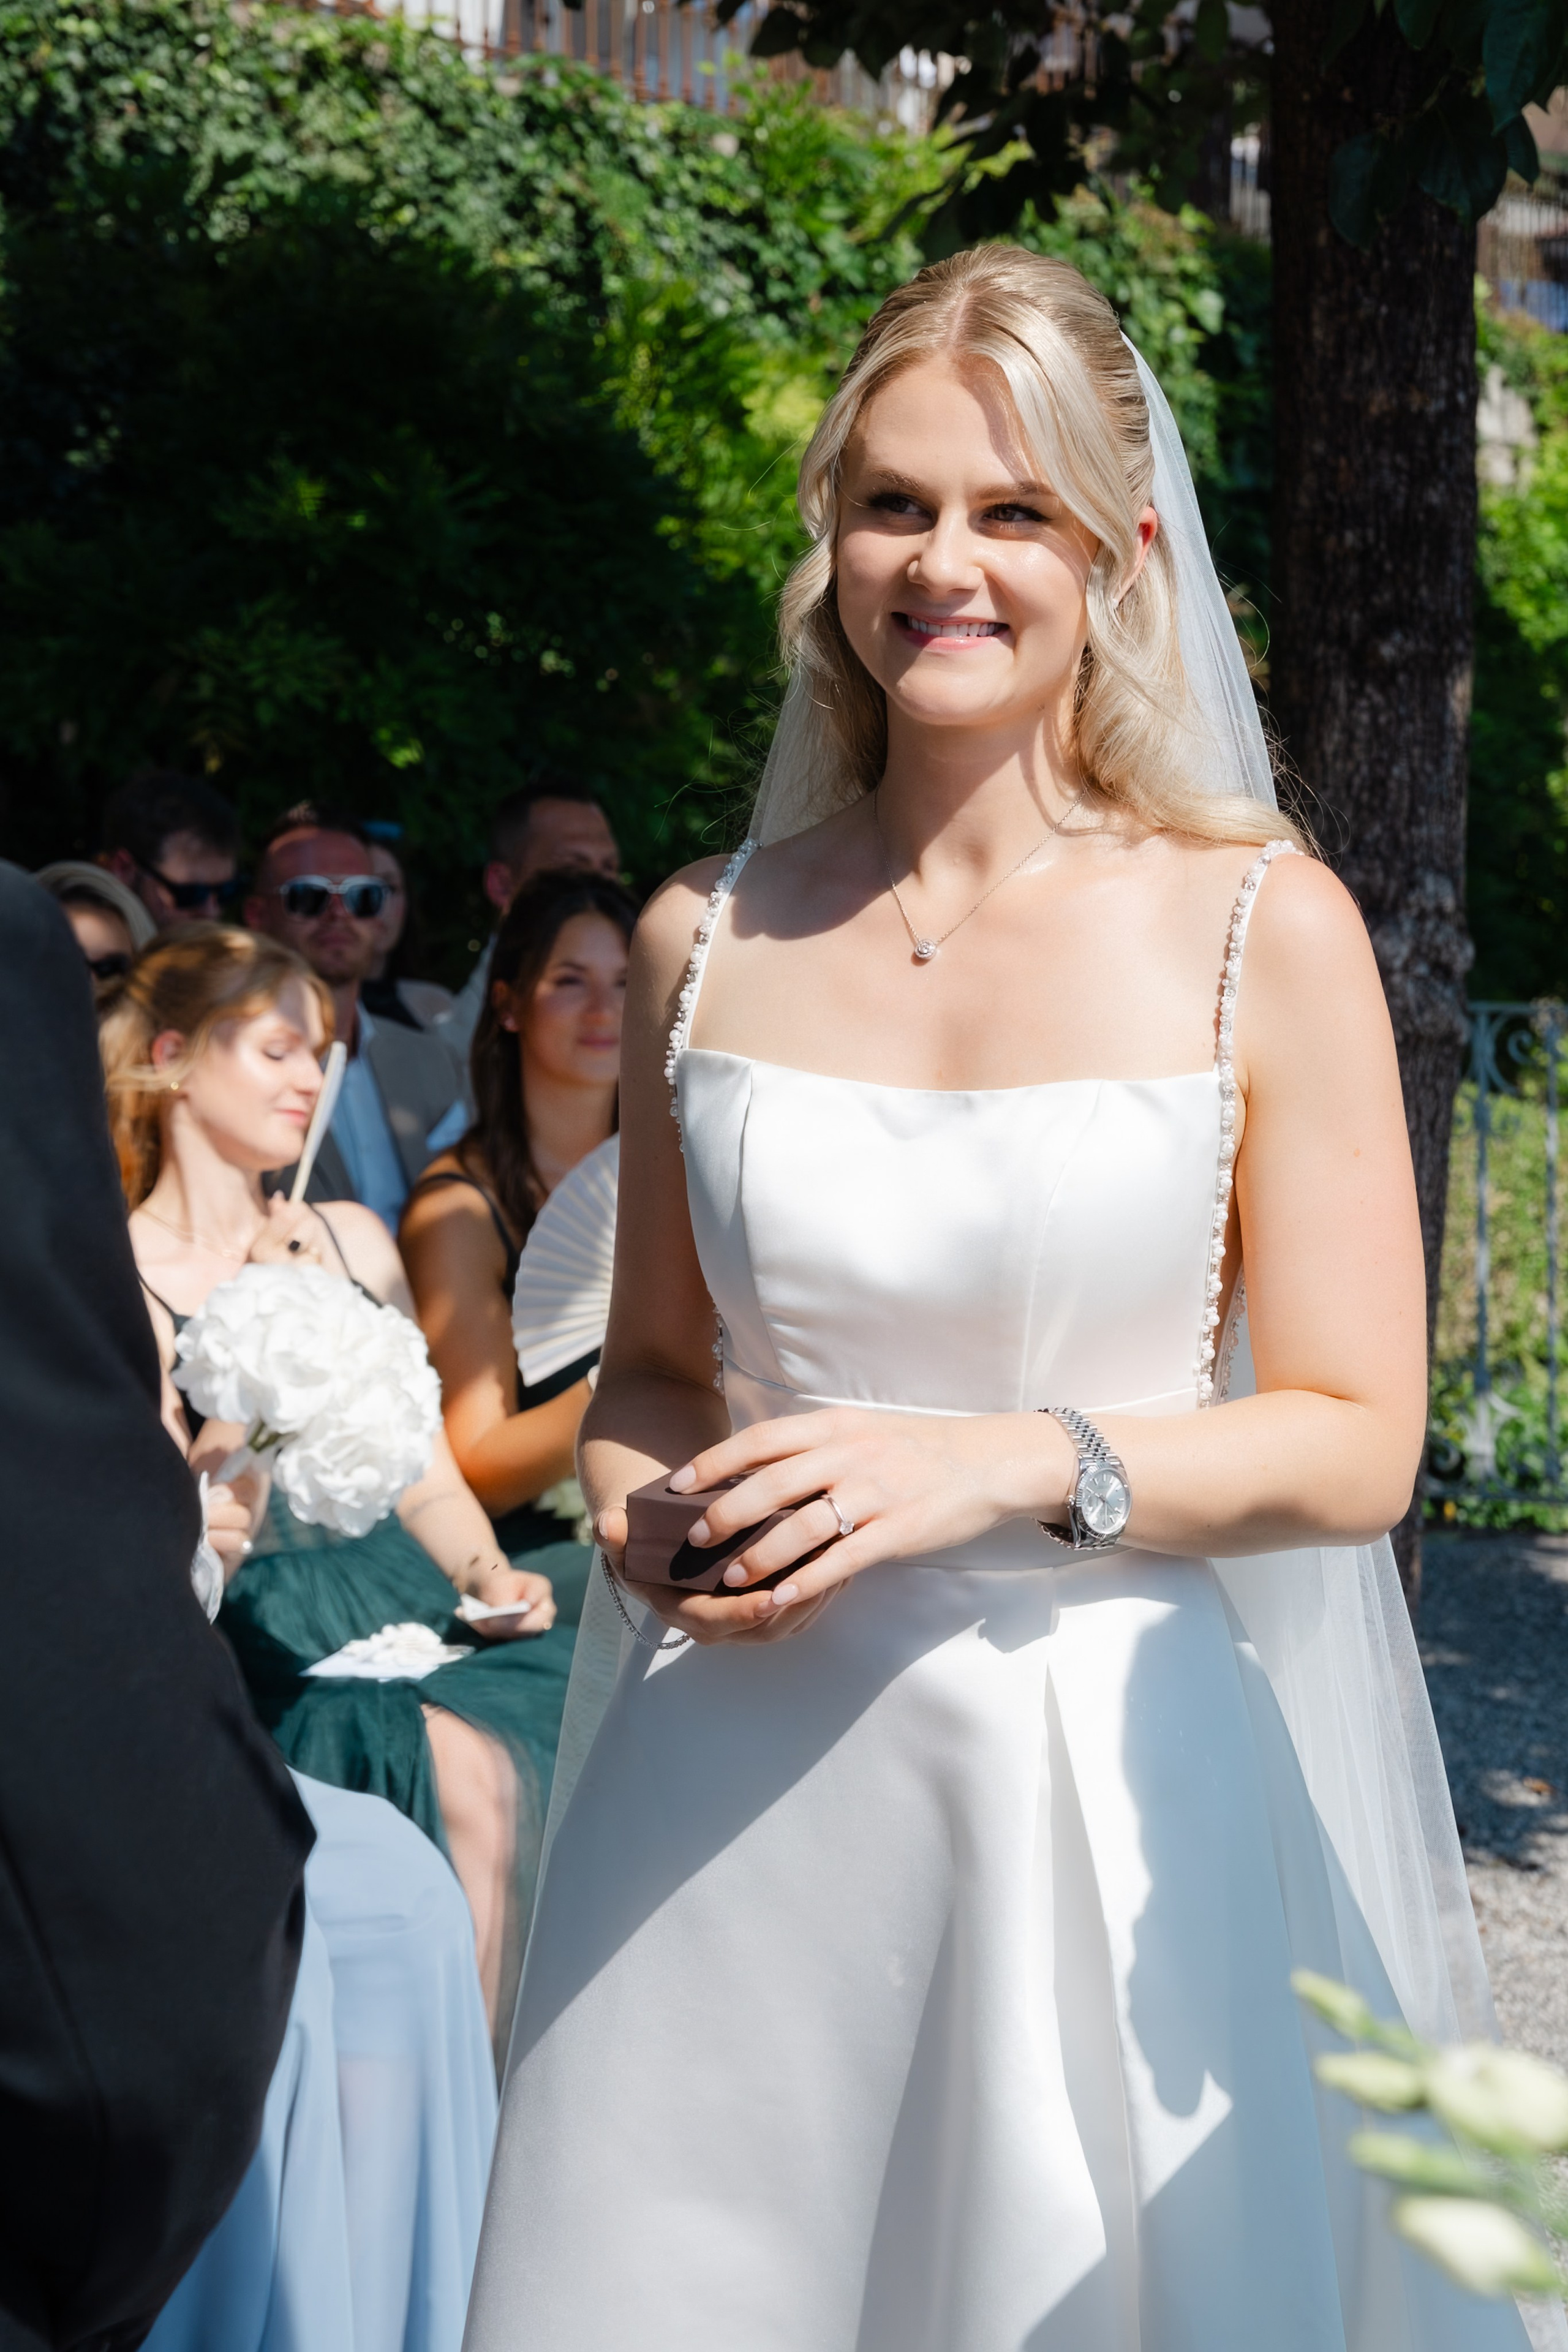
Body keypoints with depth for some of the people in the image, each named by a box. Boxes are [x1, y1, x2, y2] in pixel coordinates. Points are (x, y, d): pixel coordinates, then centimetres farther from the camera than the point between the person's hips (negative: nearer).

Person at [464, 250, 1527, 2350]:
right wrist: (648, 1508, -5)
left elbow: (1356, 1442, -3)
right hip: (739, 1794, 2)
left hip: (1109, 1780, -2)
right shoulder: (709, 939, 6)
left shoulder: (1265, 933, -2)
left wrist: (1010, 1468, -16)